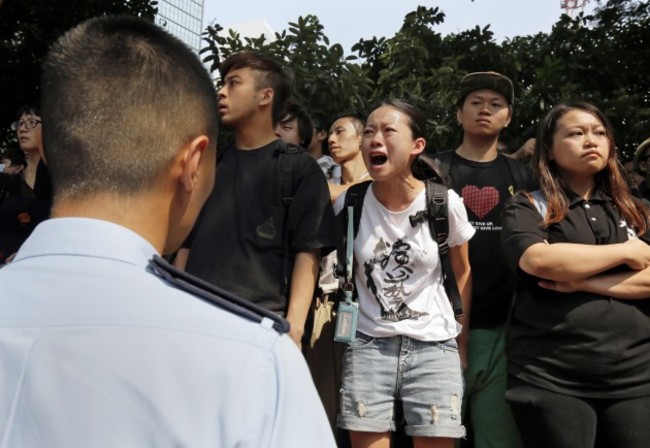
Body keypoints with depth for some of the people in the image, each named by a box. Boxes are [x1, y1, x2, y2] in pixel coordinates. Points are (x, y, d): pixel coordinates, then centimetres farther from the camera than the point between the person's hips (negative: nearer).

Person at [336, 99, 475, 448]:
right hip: (368, 347, 1)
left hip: (433, 348, 0)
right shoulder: (349, 204, -4)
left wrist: (460, 336, 10)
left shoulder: (445, 203, -7)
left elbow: (462, 273, 8)